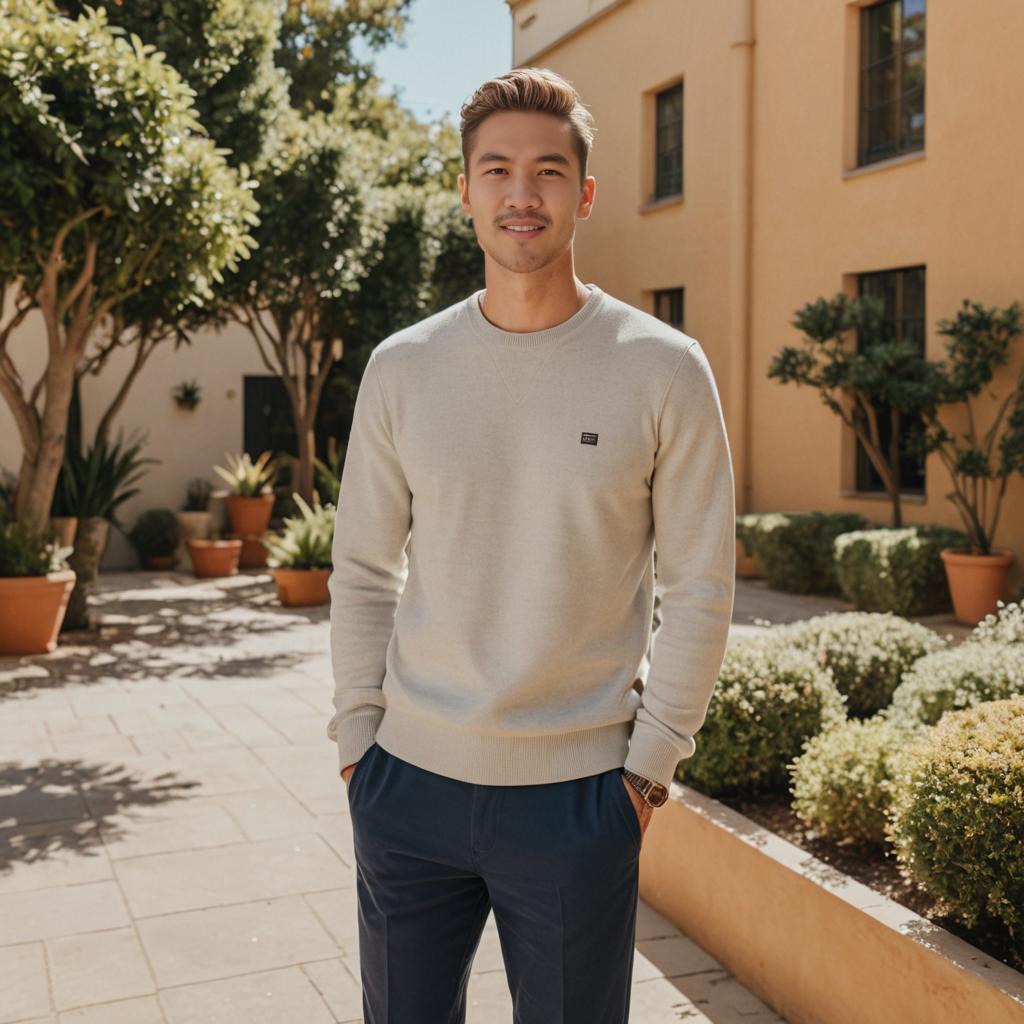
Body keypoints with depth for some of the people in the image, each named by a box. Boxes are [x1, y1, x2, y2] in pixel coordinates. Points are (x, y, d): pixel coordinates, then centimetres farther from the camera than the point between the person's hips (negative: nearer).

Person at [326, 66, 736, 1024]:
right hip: (408, 782, 3)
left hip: (578, 795, -2)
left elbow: (699, 590, -4)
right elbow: (362, 573, 6)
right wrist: (357, 739, 2)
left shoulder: (664, 369, -7)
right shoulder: (401, 367, 1)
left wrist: (650, 763, -5)